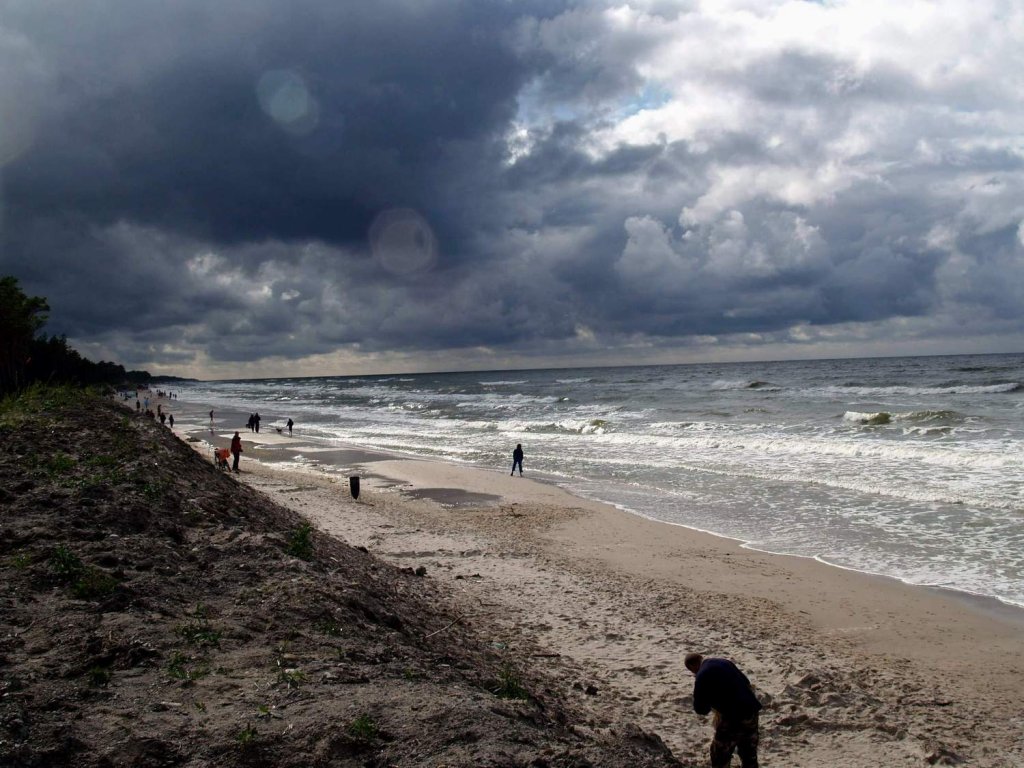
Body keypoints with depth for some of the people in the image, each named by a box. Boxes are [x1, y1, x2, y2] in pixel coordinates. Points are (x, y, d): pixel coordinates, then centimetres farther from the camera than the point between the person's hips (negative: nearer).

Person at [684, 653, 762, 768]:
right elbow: (746, 682, 22)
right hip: (751, 710, 7)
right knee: (749, 753, 23)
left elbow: (700, 708, -5)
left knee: (720, 755, 10)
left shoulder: (702, 676, -10)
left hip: (731, 717, -7)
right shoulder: (725, 662, 11)